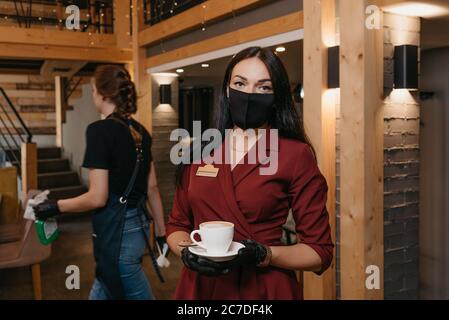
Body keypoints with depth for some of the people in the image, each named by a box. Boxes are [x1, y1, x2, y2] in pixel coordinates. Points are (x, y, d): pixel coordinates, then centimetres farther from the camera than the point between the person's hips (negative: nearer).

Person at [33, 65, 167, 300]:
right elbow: (152, 188, 10)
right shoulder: (140, 131, 6)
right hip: (138, 224, 8)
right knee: (100, 293, 23)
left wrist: (55, 207, -5)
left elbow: (98, 198, -19)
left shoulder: (100, 130, -17)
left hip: (116, 232, -8)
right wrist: (161, 233, 16)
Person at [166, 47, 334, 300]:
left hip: (264, 288, -3)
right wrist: (186, 251, -12)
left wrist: (263, 255, -23)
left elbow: (320, 251, -8)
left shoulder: (296, 155, -11)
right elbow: (177, 225, 8)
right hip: (199, 285, 4)